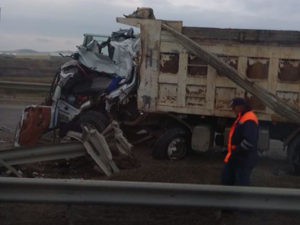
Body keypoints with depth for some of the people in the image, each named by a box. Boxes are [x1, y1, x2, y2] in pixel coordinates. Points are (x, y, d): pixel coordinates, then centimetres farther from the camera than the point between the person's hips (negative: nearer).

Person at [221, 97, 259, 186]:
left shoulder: (249, 120, -21)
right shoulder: (241, 117, 13)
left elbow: (249, 142, -31)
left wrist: (235, 152, -20)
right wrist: (232, 152, 15)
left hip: (244, 159, -11)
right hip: (235, 157, 11)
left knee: (241, 183, -5)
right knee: (226, 177, 18)